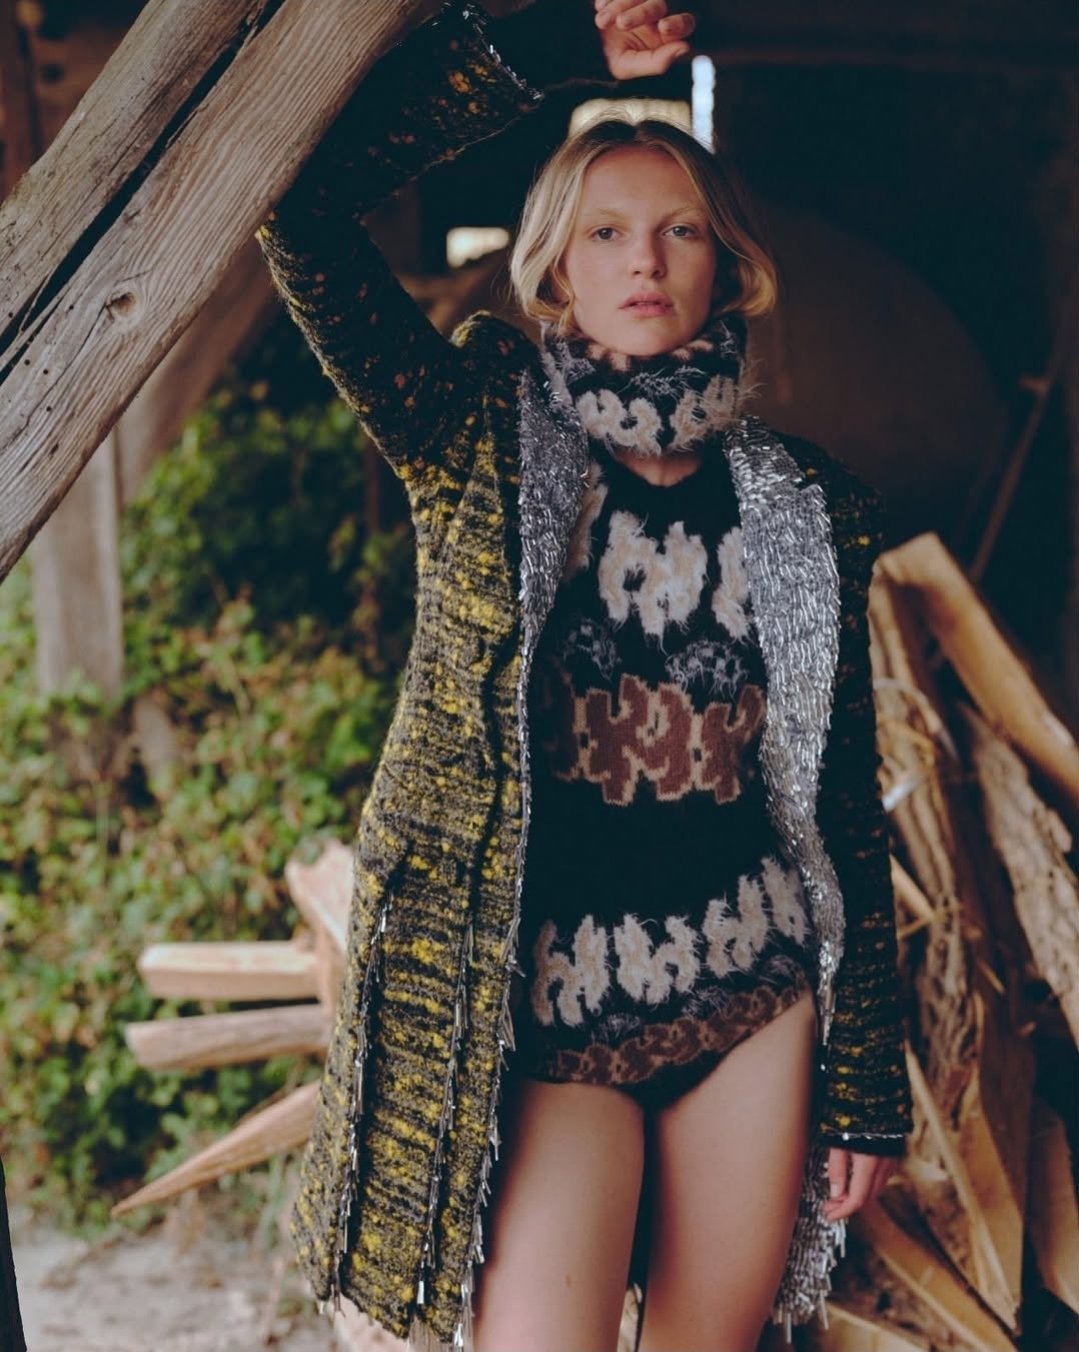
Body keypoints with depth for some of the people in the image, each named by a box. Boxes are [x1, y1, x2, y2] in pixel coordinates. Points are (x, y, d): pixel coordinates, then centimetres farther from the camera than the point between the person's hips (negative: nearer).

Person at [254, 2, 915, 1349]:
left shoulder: (808, 510, 4)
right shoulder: (480, 444, -2)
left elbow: (846, 804, 7)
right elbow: (299, 200, -12)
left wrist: (866, 1082, 6)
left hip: (758, 1005, 3)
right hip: (543, 1018, -2)